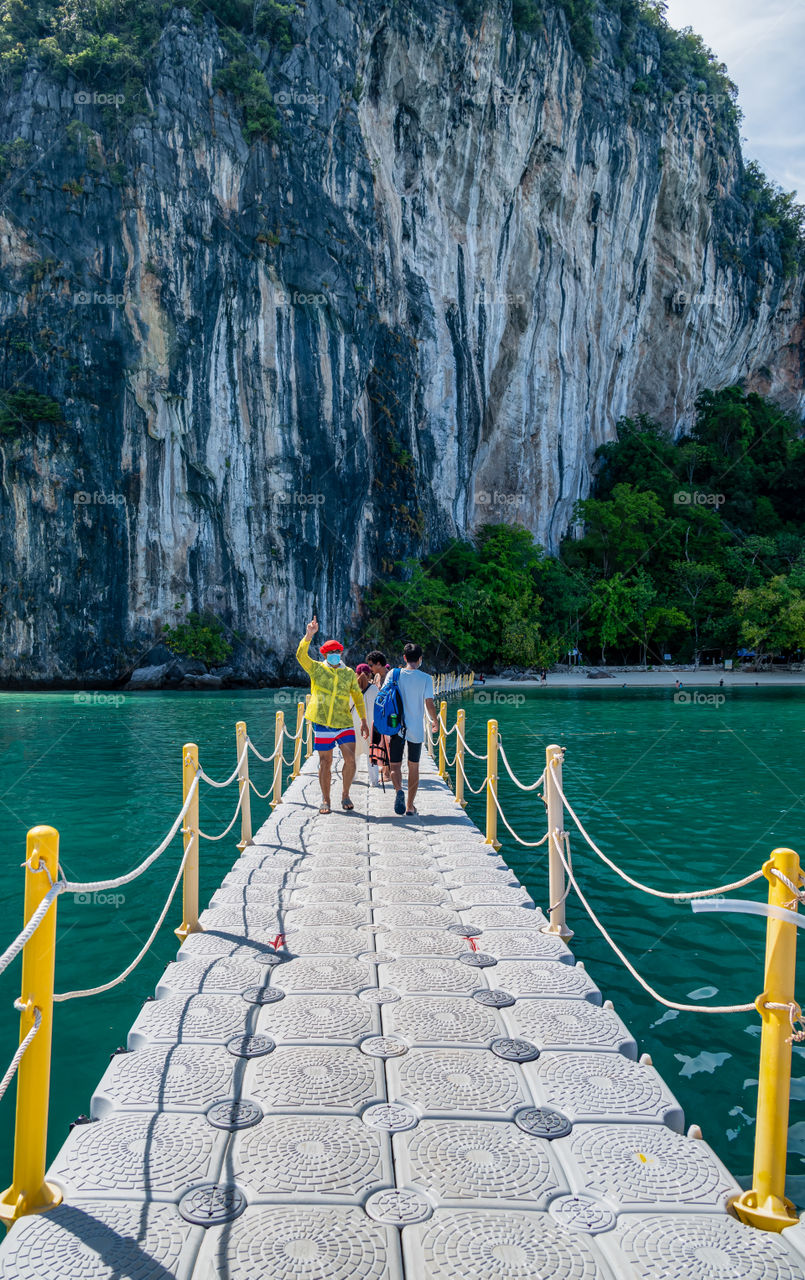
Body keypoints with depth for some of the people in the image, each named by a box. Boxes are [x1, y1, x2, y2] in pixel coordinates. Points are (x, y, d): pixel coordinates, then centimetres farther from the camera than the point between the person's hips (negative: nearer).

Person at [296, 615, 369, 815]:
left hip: (344, 723, 1)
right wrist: (309, 634, -27)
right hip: (322, 724, -1)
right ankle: (325, 800, 18)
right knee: (325, 763, 4)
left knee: (350, 759, -9)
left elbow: (358, 697, 16)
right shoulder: (317, 669, 3)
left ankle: (345, 795, 10)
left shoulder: (349, 673, 9)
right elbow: (301, 655, -14)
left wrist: (363, 721, 12)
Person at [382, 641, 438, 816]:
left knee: (395, 765, 4)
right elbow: (429, 703, -7)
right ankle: (410, 806, 17)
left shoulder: (393, 674, -2)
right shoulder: (426, 678, -5)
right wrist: (435, 721, 10)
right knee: (414, 767, 13)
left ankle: (398, 790, -26)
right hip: (416, 729, 0)